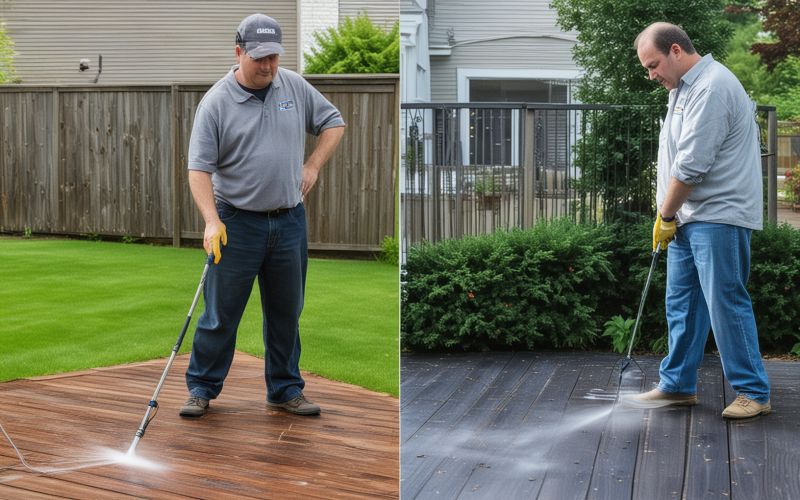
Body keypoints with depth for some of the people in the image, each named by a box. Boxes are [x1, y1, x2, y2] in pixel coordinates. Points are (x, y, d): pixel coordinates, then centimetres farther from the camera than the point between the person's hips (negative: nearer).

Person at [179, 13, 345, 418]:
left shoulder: (295, 87, 4)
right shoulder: (216, 102, -9)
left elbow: (333, 123, 16)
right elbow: (199, 167, -12)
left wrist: (312, 166, 2)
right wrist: (212, 221, -24)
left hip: (290, 221, 4)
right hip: (237, 222, -4)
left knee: (286, 313, 11)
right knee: (221, 314, 1)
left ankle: (285, 390, 23)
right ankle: (201, 388, 15)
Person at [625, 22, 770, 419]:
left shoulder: (711, 87, -17)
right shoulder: (684, 88, 17)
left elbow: (691, 165, -20)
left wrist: (665, 214, -9)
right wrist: (669, 214, 14)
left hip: (718, 218, -10)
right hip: (689, 218, 10)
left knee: (726, 303, -6)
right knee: (681, 303, 12)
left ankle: (753, 392, 4)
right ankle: (678, 385, 21)